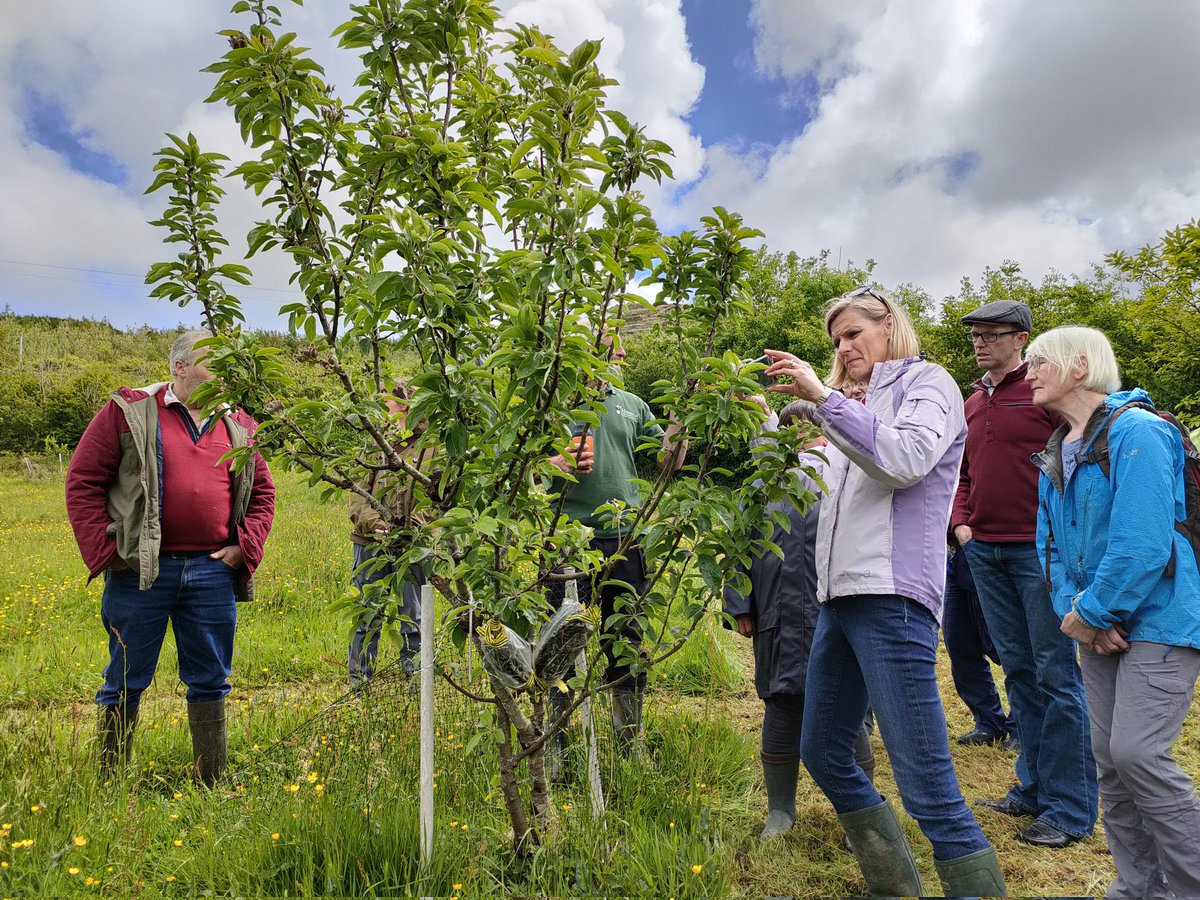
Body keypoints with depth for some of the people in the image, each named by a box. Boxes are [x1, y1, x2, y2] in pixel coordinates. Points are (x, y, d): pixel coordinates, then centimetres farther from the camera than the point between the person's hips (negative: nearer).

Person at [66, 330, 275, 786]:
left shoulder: (238, 426, 12)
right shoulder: (128, 412, 0)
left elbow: (262, 491, 16)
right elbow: (83, 482, -1)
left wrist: (245, 548, 3)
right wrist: (105, 552, -8)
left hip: (214, 572, 4)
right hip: (140, 571, -3)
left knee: (210, 681, 11)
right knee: (125, 682, 9)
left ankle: (212, 784, 24)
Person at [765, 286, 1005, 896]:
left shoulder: (927, 383, 1)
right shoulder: (861, 403, 25)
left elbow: (905, 460, -18)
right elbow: (830, 489, 29)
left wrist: (822, 397, -19)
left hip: (891, 597, -9)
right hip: (840, 597, 9)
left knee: (927, 788, -11)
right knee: (822, 753, 16)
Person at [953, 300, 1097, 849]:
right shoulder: (971, 405, 15)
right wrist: (961, 523, 11)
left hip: (1040, 551, -7)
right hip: (985, 552, 7)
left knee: (1057, 675, -1)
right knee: (1018, 671, 14)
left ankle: (1070, 810, 8)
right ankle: (1032, 789, 25)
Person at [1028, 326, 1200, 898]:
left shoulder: (1135, 432, -16)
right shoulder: (1054, 452, 10)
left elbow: (1144, 544, -24)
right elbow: (1051, 543, 10)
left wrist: (1089, 613, -16)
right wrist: (1071, 611, -5)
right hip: (1101, 625, 8)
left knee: (1137, 753, -12)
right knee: (1109, 757, 10)